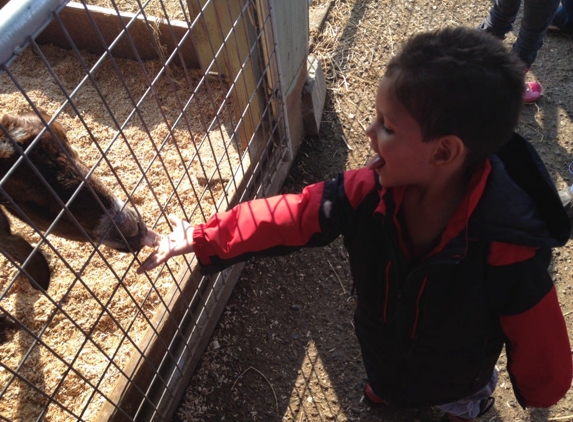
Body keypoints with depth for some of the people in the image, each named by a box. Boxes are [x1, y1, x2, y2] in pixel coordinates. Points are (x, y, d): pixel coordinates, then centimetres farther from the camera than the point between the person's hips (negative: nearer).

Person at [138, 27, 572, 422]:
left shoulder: (509, 251, -43)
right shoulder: (370, 192, -34)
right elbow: (292, 215, -24)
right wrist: (204, 239, -22)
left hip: (456, 370, -3)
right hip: (382, 340, 4)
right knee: (384, 374, 39)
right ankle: (388, 384, 76)